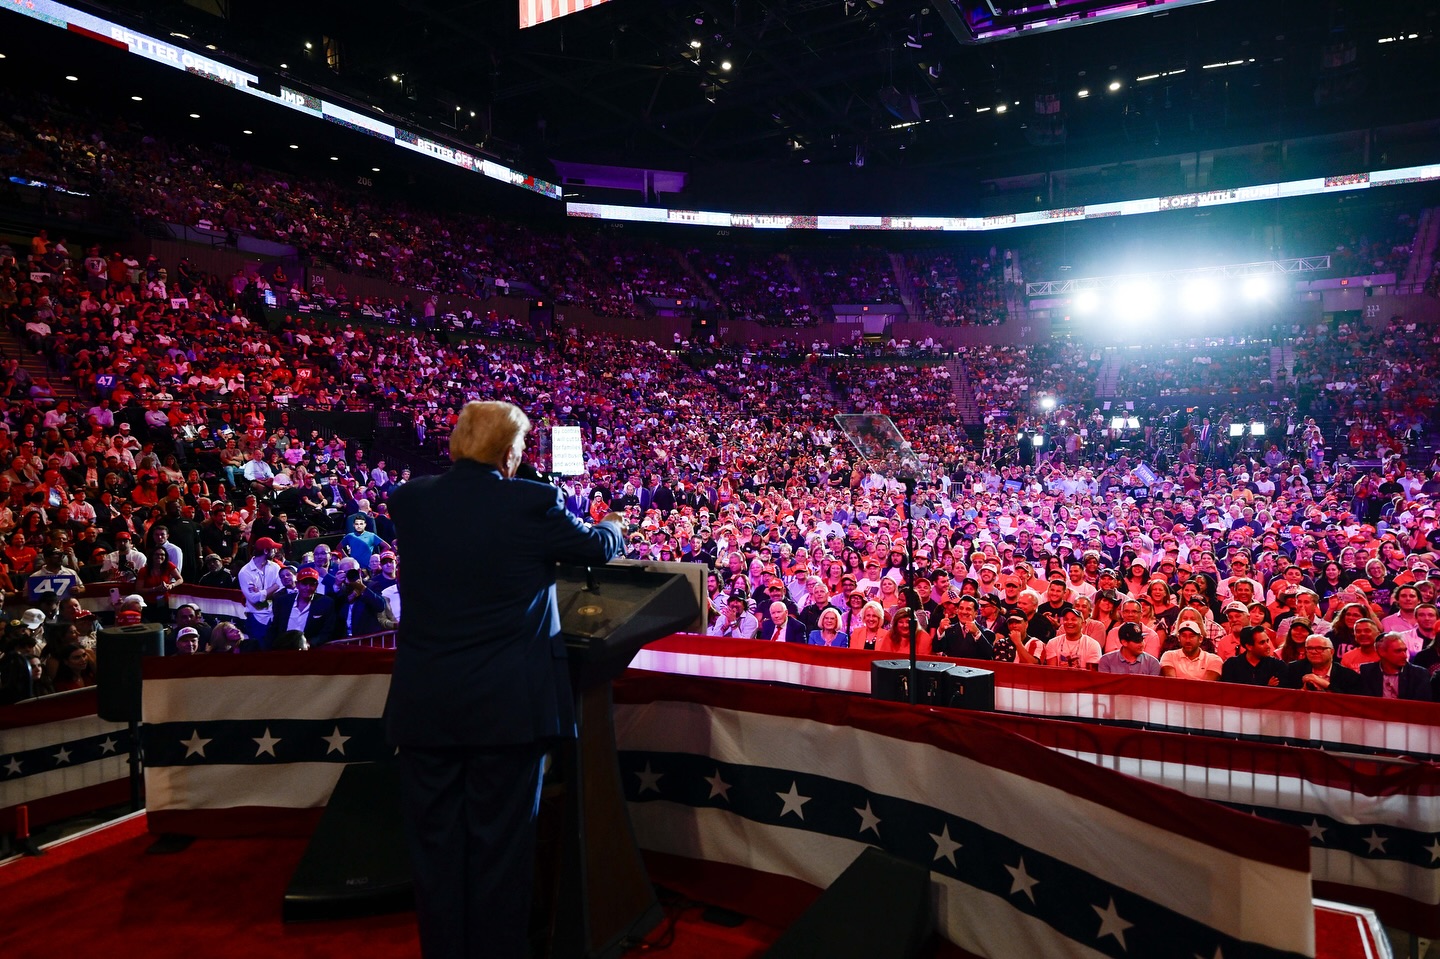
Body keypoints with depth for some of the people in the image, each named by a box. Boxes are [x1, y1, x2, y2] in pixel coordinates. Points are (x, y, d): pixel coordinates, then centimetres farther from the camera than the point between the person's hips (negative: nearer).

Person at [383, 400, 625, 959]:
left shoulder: (409, 500, 0)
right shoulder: (533, 502, -10)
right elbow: (597, 548, 6)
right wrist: (615, 525, 30)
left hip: (422, 703, 4)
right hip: (508, 703, -3)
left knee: (435, 843, 15)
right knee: (501, 844, 10)